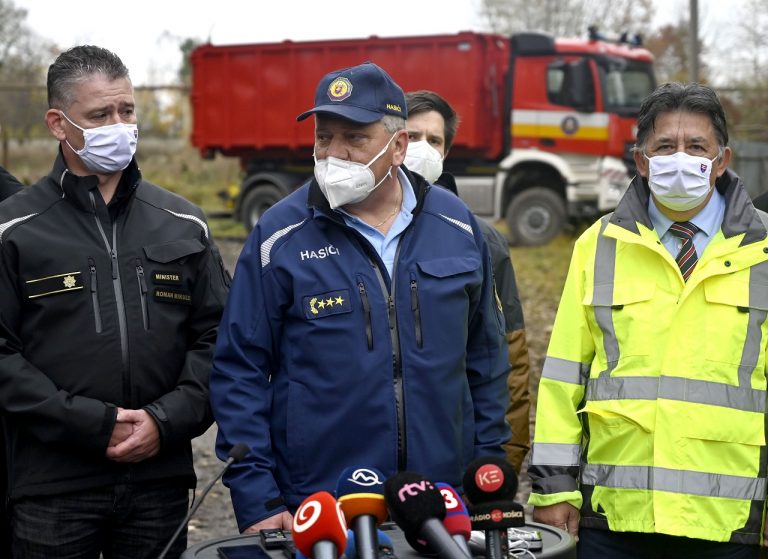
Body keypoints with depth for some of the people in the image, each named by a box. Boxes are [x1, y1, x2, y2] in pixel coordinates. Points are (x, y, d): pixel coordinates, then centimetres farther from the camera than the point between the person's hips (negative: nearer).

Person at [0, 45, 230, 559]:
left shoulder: (184, 224, 9)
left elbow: (217, 337, 7)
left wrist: (167, 420, -7)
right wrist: (91, 424, -14)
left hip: (160, 479, 3)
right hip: (53, 484, -2)